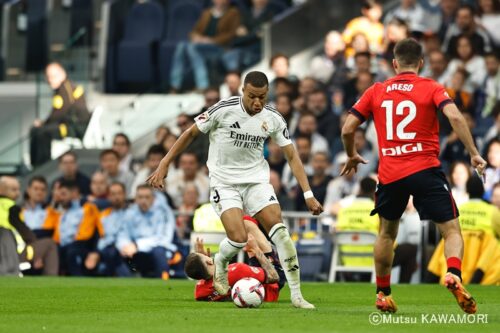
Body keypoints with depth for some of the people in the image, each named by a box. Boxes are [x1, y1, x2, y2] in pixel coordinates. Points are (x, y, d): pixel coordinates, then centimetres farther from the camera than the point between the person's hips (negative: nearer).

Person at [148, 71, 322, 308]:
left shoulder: (273, 119, -5)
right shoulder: (224, 110, -15)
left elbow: (292, 156, 1)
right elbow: (191, 133, -3)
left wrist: (308, 194, -6)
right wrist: (164, 164, -3)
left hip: (256, 179, 3)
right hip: (224, 181, -3)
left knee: (279, 230, -14)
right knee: (238, 239, -20)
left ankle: (296, 295, -8)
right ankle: (220, 264, 18)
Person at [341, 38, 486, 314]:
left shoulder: (375, 91, 10)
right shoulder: (431, 88, 3)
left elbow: (347, 129, 8)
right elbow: (455, 117, -14)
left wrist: (352, 156, 26)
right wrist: (473, 154, -10)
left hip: (389, 174, 3)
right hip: (425, 169, -3)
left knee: (387, 233, 23)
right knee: (451, 230, 0)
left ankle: (383, 294, 26)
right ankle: (453, 275, -28)